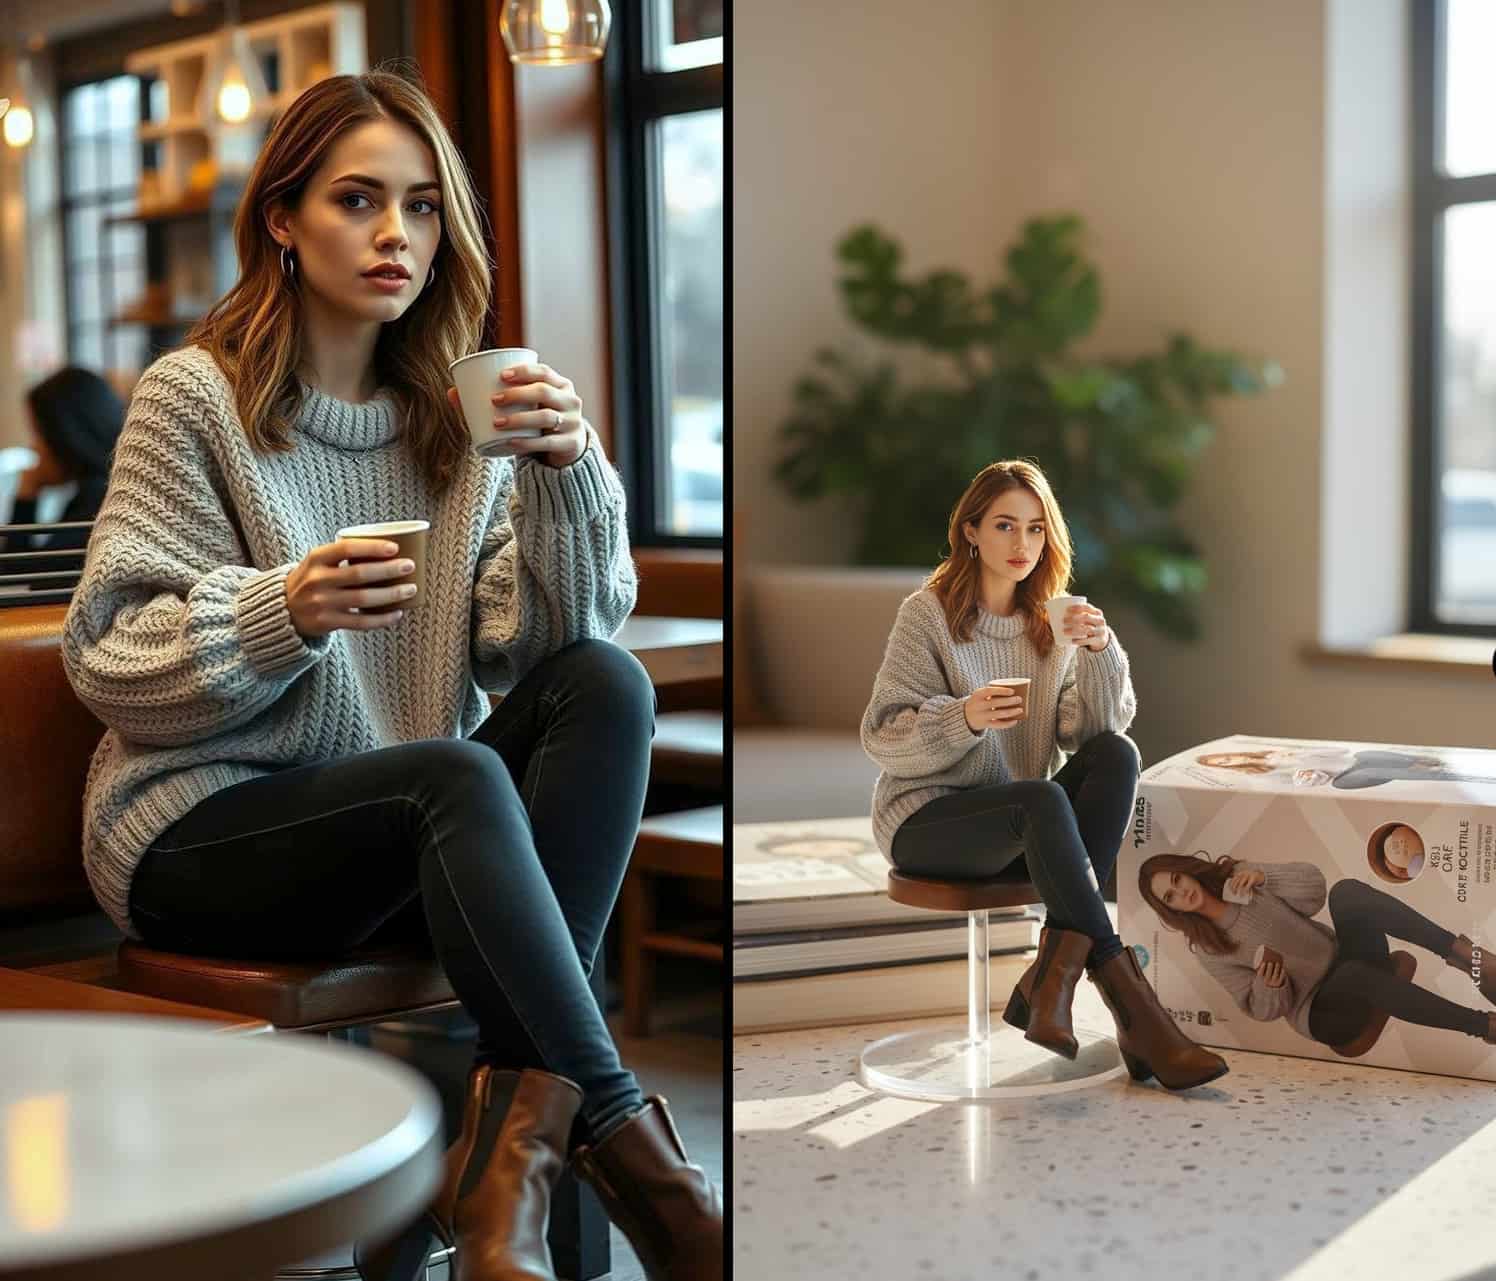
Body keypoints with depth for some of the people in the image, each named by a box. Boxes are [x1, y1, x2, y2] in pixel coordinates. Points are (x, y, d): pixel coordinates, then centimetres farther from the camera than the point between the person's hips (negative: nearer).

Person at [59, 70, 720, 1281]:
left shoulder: (459, 410, 8)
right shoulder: (196, 396, -4)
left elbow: (543, 644, -2)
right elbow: (108, 657, -7)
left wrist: (568, 478, -18)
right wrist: (283, 614, -24)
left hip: (396, 838, 5)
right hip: (198, 833, -5)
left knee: (607, 686, -22)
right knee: (455, 773, -34)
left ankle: (511, 1141, -27)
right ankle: (622, 1141, -26)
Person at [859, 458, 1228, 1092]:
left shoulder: (1053, 622, 7)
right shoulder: (928, 613, -6)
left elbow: (1094, 733, -4)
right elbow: (882, 738, -11)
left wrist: (1101, 653, -20)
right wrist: (964, 718, -28)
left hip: (1018, 827, 5)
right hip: (924, 820, -5)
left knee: (1117, 755, -23)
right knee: (1041, 799, -35)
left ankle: (1051, 979, -27)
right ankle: (1136, 1015, -37)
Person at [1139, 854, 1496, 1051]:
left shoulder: (1239, 874, 4)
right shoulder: (1207, 951, -4)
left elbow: (1314, 890, -6)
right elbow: (1263, 1009, -2)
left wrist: (1262, 877, -21)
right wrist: (1268, 984, -24)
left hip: (1343, 954, 4)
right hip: (1320, 1009, -4)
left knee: (1346, 891, -28)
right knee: (1358, 974, -40)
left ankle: (1463, 953, -36)